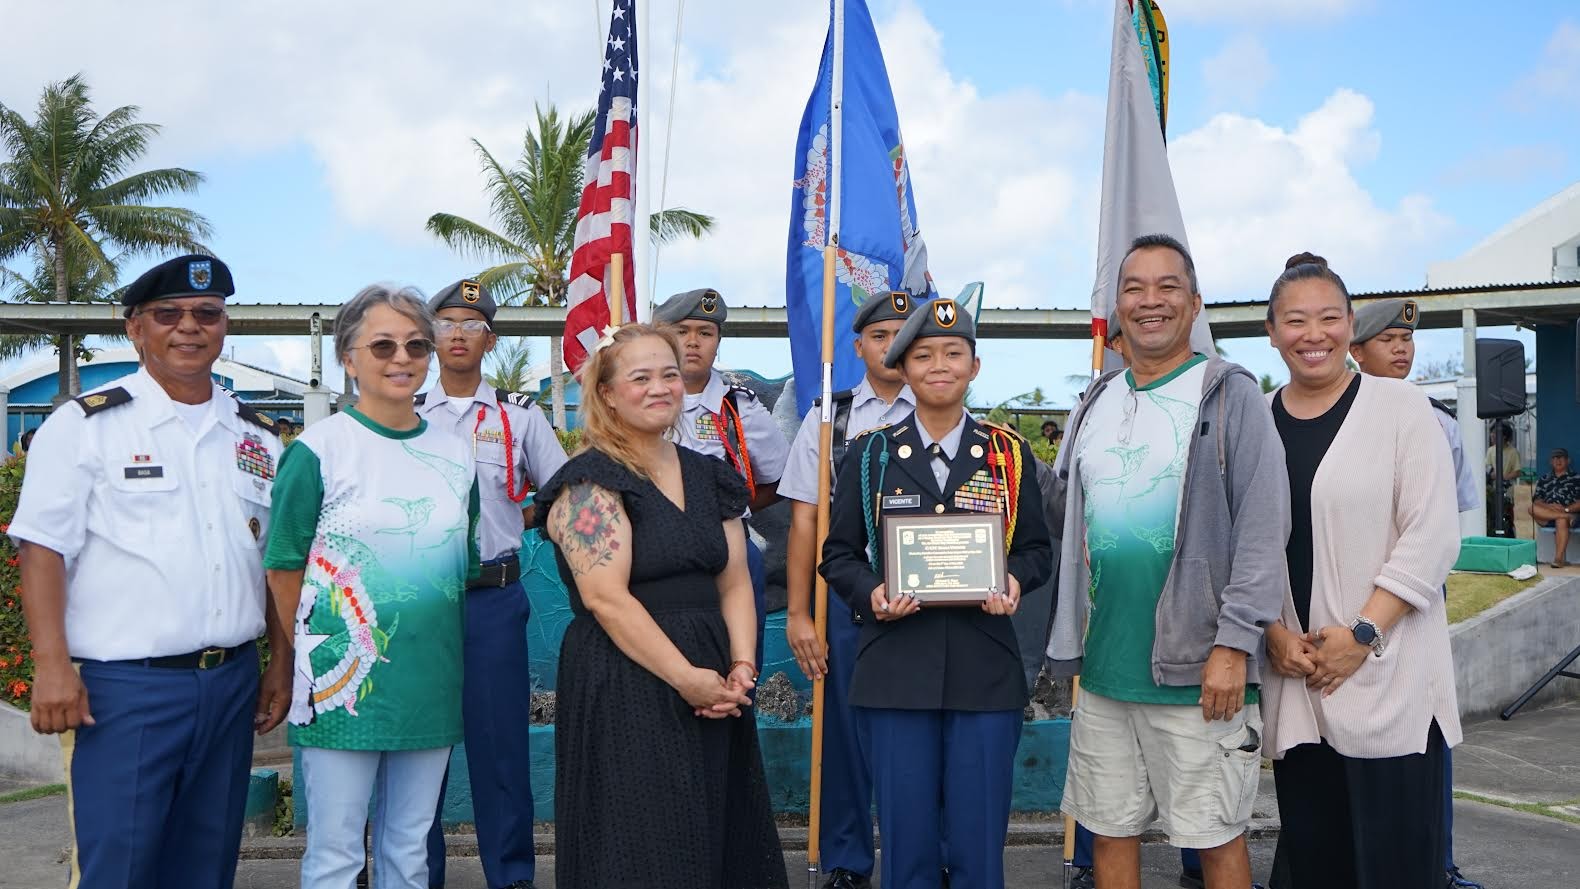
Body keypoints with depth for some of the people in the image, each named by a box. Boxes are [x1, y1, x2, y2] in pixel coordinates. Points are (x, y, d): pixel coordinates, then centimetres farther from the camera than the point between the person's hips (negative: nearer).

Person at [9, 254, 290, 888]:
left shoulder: (257, 436, 12)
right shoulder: (86, 424, -2)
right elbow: (43, 549, -6)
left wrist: (281, 665, 11)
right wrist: (51, 664, -15)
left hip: (233, 684, 5)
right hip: (122, 687, -4)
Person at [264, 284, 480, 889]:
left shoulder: (454, 453, 7)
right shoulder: (318, 449, -7)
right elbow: (285, 569, -3)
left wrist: (437, 648, 12)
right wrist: (324, 653, 1)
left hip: (431, 683, 4)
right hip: (343, 683, -4)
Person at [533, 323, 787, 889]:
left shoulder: (708, 476, 12)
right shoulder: (589, 481, -9)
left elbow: (734, 582, 10)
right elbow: (606, 597, -17)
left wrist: (740, 667, -5)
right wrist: (686, 676, -18)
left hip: (712, 690, 7)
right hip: (624, 688, -6)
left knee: (718, 838, 12)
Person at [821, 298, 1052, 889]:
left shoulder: (1009, 453, 9)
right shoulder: (869, 453, 7)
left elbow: (1037, 549, 11)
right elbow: (839, 554, 7)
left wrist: (1014, 580, -11)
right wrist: (871, 592, -13)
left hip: (986, 671, 0)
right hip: (896, 668, 0)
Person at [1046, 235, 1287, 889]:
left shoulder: (1230, 395, -5)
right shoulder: (1096, 404, 12)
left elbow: (1263, 528, -11)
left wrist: (1234, 645, -16)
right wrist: (1072, 637, 13)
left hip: (1196, 670, -5)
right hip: (1104, 665, 6)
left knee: (1216, 836, 6)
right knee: (1110, 830, 14)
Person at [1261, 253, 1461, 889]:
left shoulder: (1400, 407, -2)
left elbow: (1431, 537, -7)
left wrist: (1362, 633, -13)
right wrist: (1274, 634, -4)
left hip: (1387, 675, -3)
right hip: (1292, 678, 4)